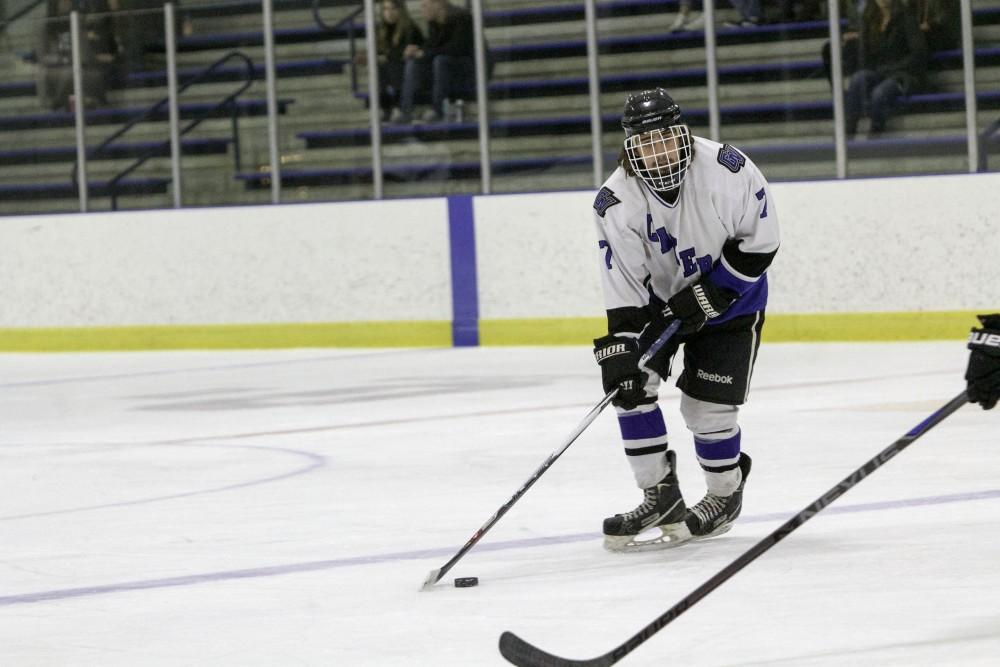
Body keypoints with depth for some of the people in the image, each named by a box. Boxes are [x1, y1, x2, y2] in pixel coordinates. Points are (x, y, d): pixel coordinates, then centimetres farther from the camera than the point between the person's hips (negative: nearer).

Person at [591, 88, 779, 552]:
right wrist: (619, 344, -32)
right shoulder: (616, 201, -23)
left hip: (729, 296, -3)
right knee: (631, 383, -13)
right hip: (656, 298, 3)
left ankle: (725, 494, 21)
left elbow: (760, 241, -18)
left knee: (708, 405, -7)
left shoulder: (727, 170, -29)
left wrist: (709, 295, -22)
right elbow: (622, 283, -22)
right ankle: (660, 495, 0)